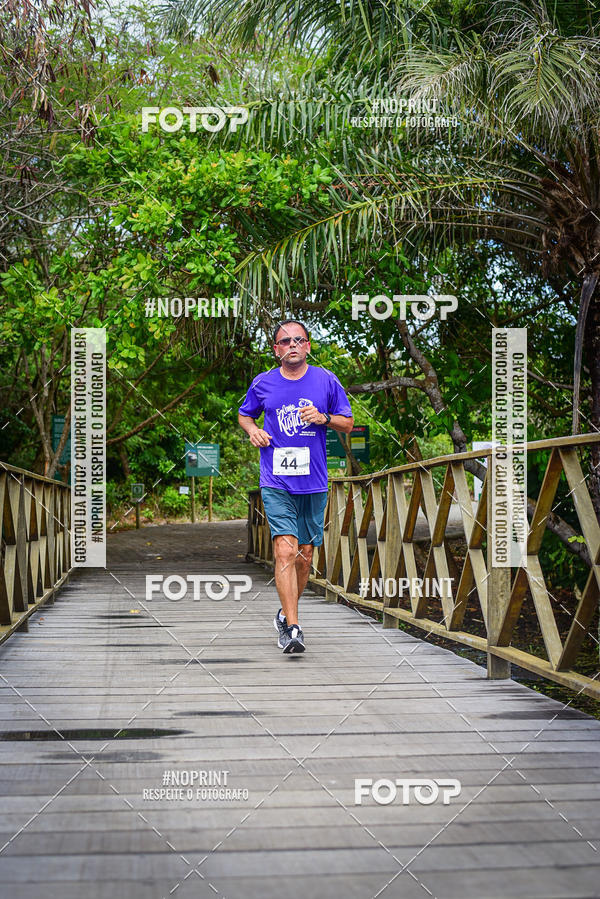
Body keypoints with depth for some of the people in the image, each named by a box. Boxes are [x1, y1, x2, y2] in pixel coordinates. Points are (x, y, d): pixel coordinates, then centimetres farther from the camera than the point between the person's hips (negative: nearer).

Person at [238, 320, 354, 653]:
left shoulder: (326, 381, 3)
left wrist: (323, 418, -11)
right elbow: (244, 414, 21)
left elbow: (348, 423, 9)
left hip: (314, 482, 2)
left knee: (305, 555, 9)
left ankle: (286, 614, 30)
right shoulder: (263, 383, 4)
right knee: (285, 550, -16)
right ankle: (292, 627, -17)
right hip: (276, 482, -2)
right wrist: (253, 430, -1)